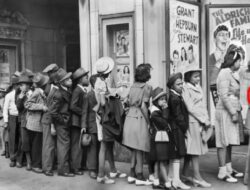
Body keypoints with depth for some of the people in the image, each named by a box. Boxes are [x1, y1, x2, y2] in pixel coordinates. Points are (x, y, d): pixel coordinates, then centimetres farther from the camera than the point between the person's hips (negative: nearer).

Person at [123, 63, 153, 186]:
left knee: (134, 148, 15)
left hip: (130, 117, 7)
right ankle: (140, 177, 7)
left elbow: (128, 103, 10)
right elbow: (143, 106, -14)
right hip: (139, 118, -7)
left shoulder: (133, 86, 11)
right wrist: (148, 121, -8)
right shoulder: (147, 87, -9)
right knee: (140, 149, 1)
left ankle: (132, 174, 19)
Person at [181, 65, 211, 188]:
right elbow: (190, 108, -13)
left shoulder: (198, 88, 16)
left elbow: (203, 105, 15)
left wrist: (207, 119, 2)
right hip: (193, 121, -8)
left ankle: (184, 174, 19)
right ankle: (197, 177, 1)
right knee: (195, 149, -4)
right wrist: (204, 120, -12)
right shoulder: (185, 89, -8)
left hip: (201, 122, 8)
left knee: (190, 150, 11)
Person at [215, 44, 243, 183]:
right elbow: (224, 96, -18)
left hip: (232, 111, 9)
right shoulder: (225, 73, -12)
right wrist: (233, 112, -17)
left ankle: (229, 169, 23)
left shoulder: (230, 74, 17)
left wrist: (237, 110, 13)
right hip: (225, 112, -9)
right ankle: (222, 172, 2)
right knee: (224, 142, -4)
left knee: (229, 142, 14)